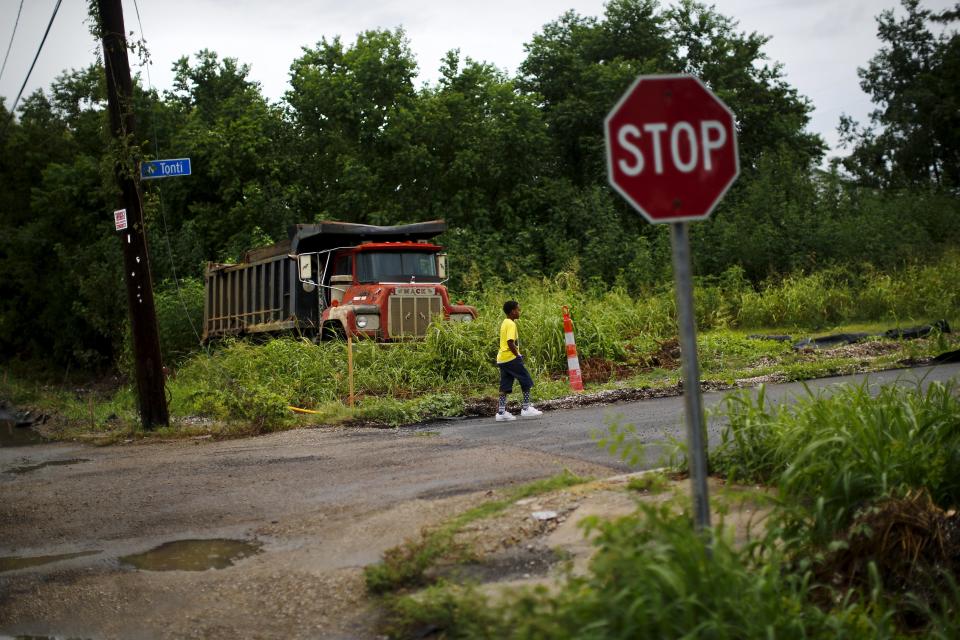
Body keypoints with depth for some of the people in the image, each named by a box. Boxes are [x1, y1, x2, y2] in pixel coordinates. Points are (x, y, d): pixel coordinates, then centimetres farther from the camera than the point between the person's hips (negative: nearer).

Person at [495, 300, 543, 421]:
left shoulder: (505, 323, 15)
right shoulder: (511, 324, -13)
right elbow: (510, 343, -22)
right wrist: (518, 355, -13)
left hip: (502, 359, 9)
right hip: (510, 358, -9)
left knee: (505, 386, 7)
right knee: (526, 381, 1)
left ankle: (501, 412, 4)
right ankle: (526, 408, 3)